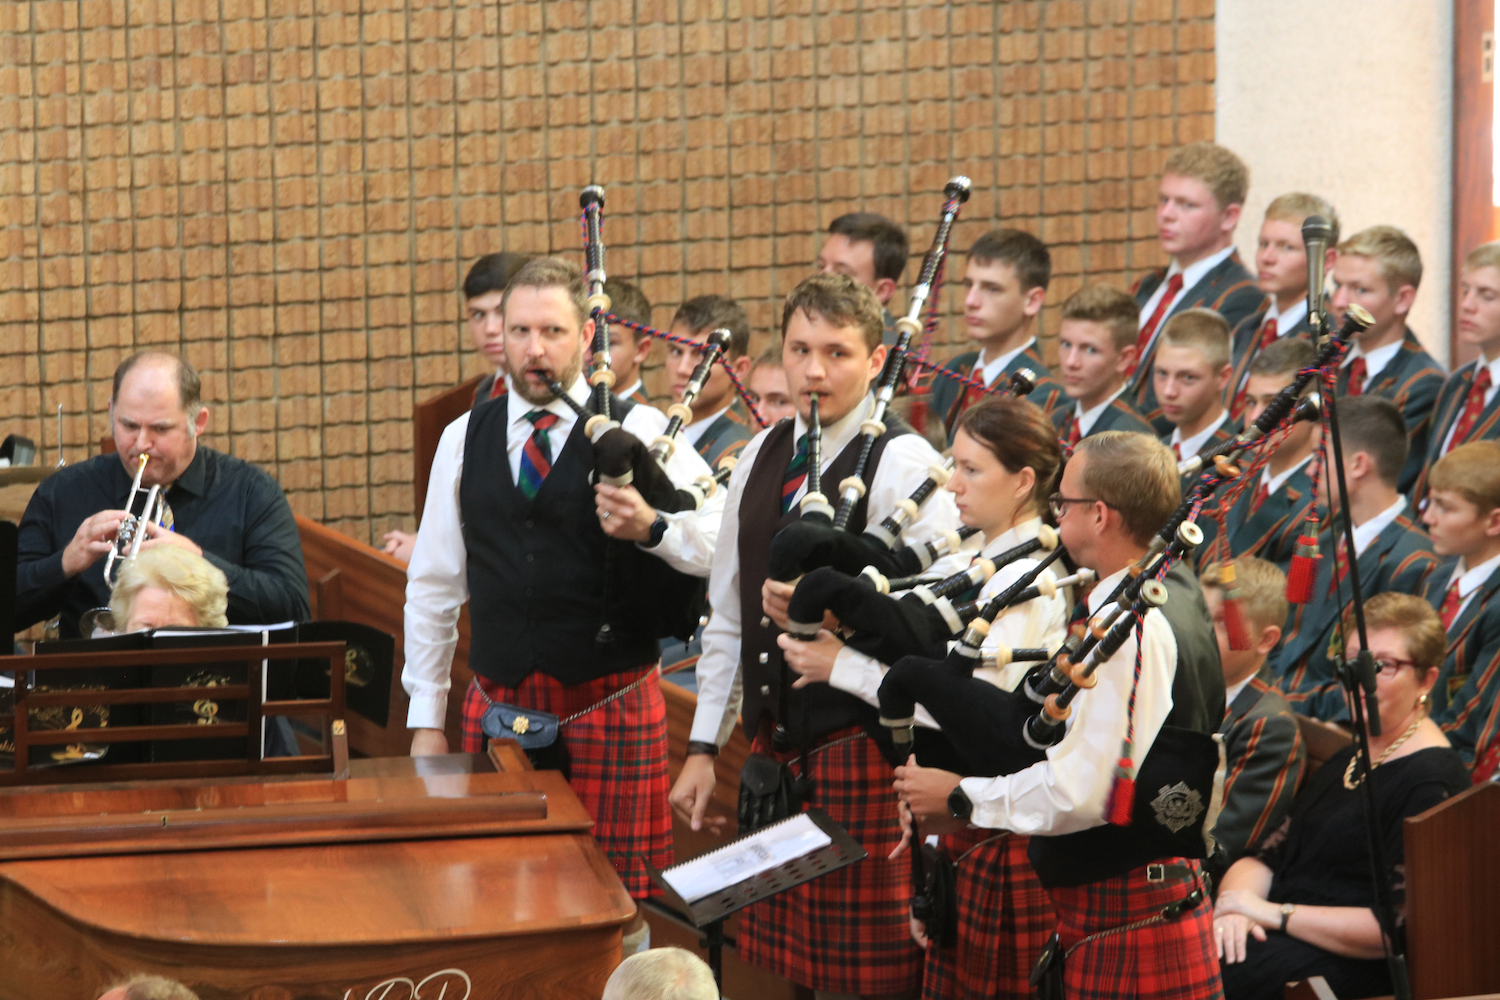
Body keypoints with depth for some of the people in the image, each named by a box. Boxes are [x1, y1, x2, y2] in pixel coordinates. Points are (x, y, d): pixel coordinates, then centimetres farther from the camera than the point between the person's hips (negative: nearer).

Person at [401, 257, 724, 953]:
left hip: (612, 710, -3)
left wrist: (651, 528, -28)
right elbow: (433, 586, 13)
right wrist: (426, 718, 11)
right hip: (497, 708, 3)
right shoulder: (464, 440, 9)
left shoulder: (638, 432, -2)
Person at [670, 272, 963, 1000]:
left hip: (863, 747, -7)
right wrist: (704, 747, 14)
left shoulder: (906, 467, -10)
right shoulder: (760, 460, 12)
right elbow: (728, 616, 17)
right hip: (773, 741, 7)